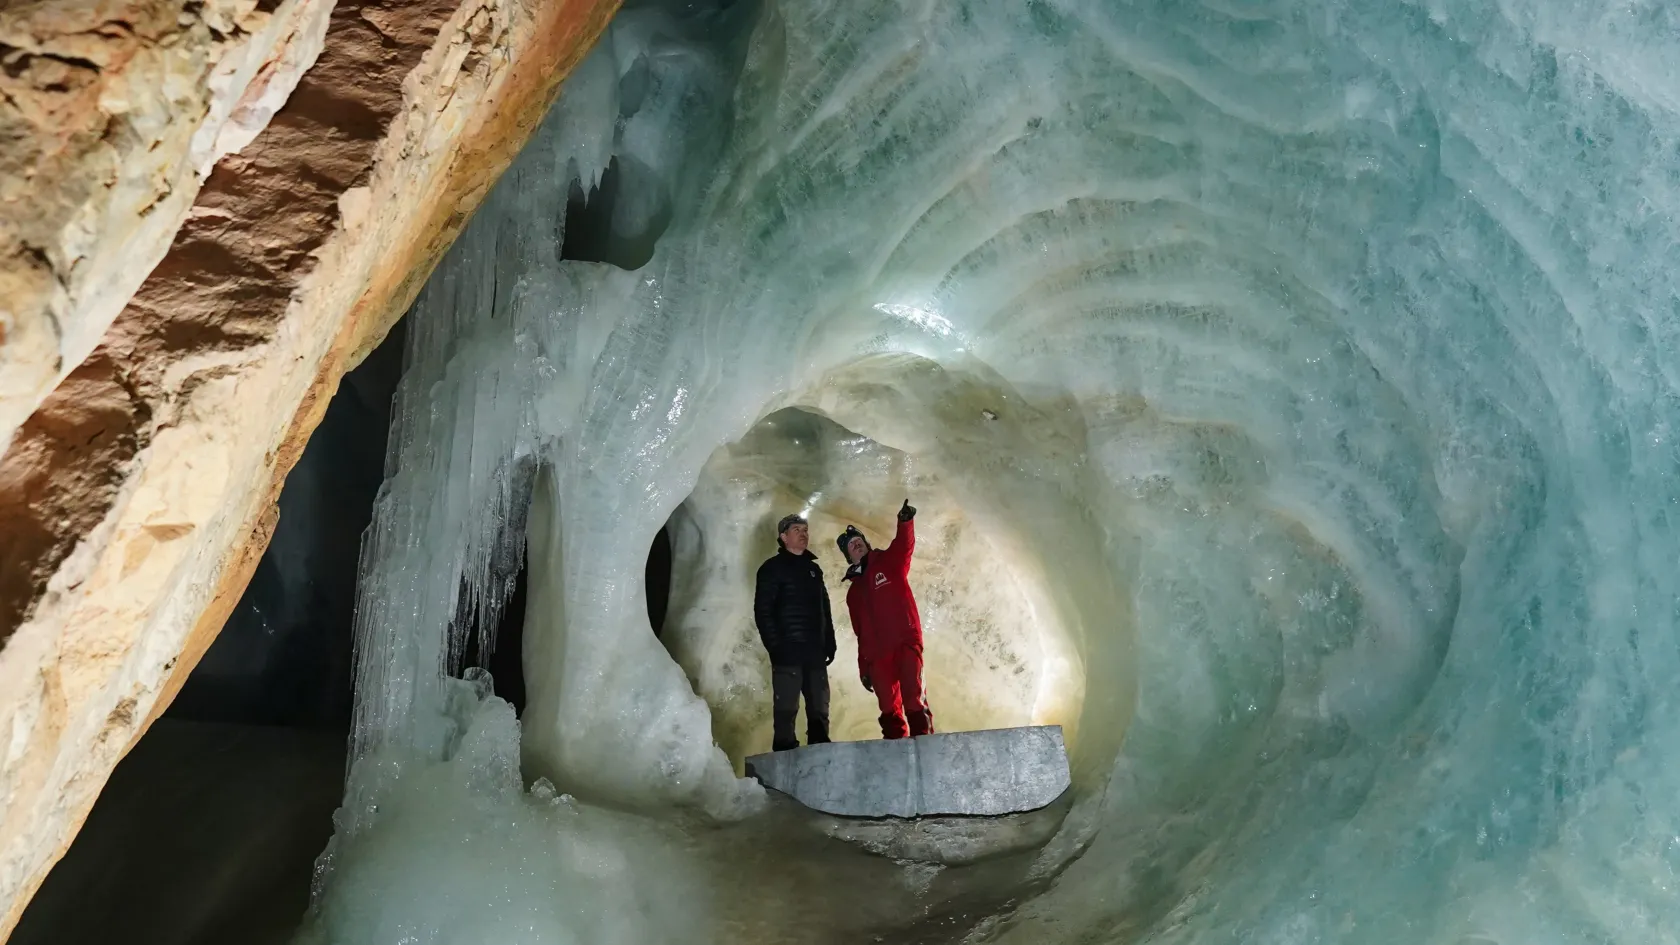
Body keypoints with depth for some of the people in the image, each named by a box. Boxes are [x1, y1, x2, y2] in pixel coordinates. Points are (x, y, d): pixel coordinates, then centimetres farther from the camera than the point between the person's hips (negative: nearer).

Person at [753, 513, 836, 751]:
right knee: (786, 710, -8)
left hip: (815, 653, 6)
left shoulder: (813, 569, 20)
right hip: (788, 652, -6)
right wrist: (774, 646, -15)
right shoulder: (772, 568, 1)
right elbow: (762, 611, -7)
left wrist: (829, 643, 12)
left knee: (819, 711, 6)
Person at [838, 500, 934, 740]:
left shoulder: (889, 562, 11)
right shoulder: (853, 592, 22)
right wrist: (863, 667, 17)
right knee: (889, 707, 3)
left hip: (905, 641, -4)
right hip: (877, 654, 5)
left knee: (914, 698, -16)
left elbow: (904, 546, -12)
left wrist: (905, 522, -34)